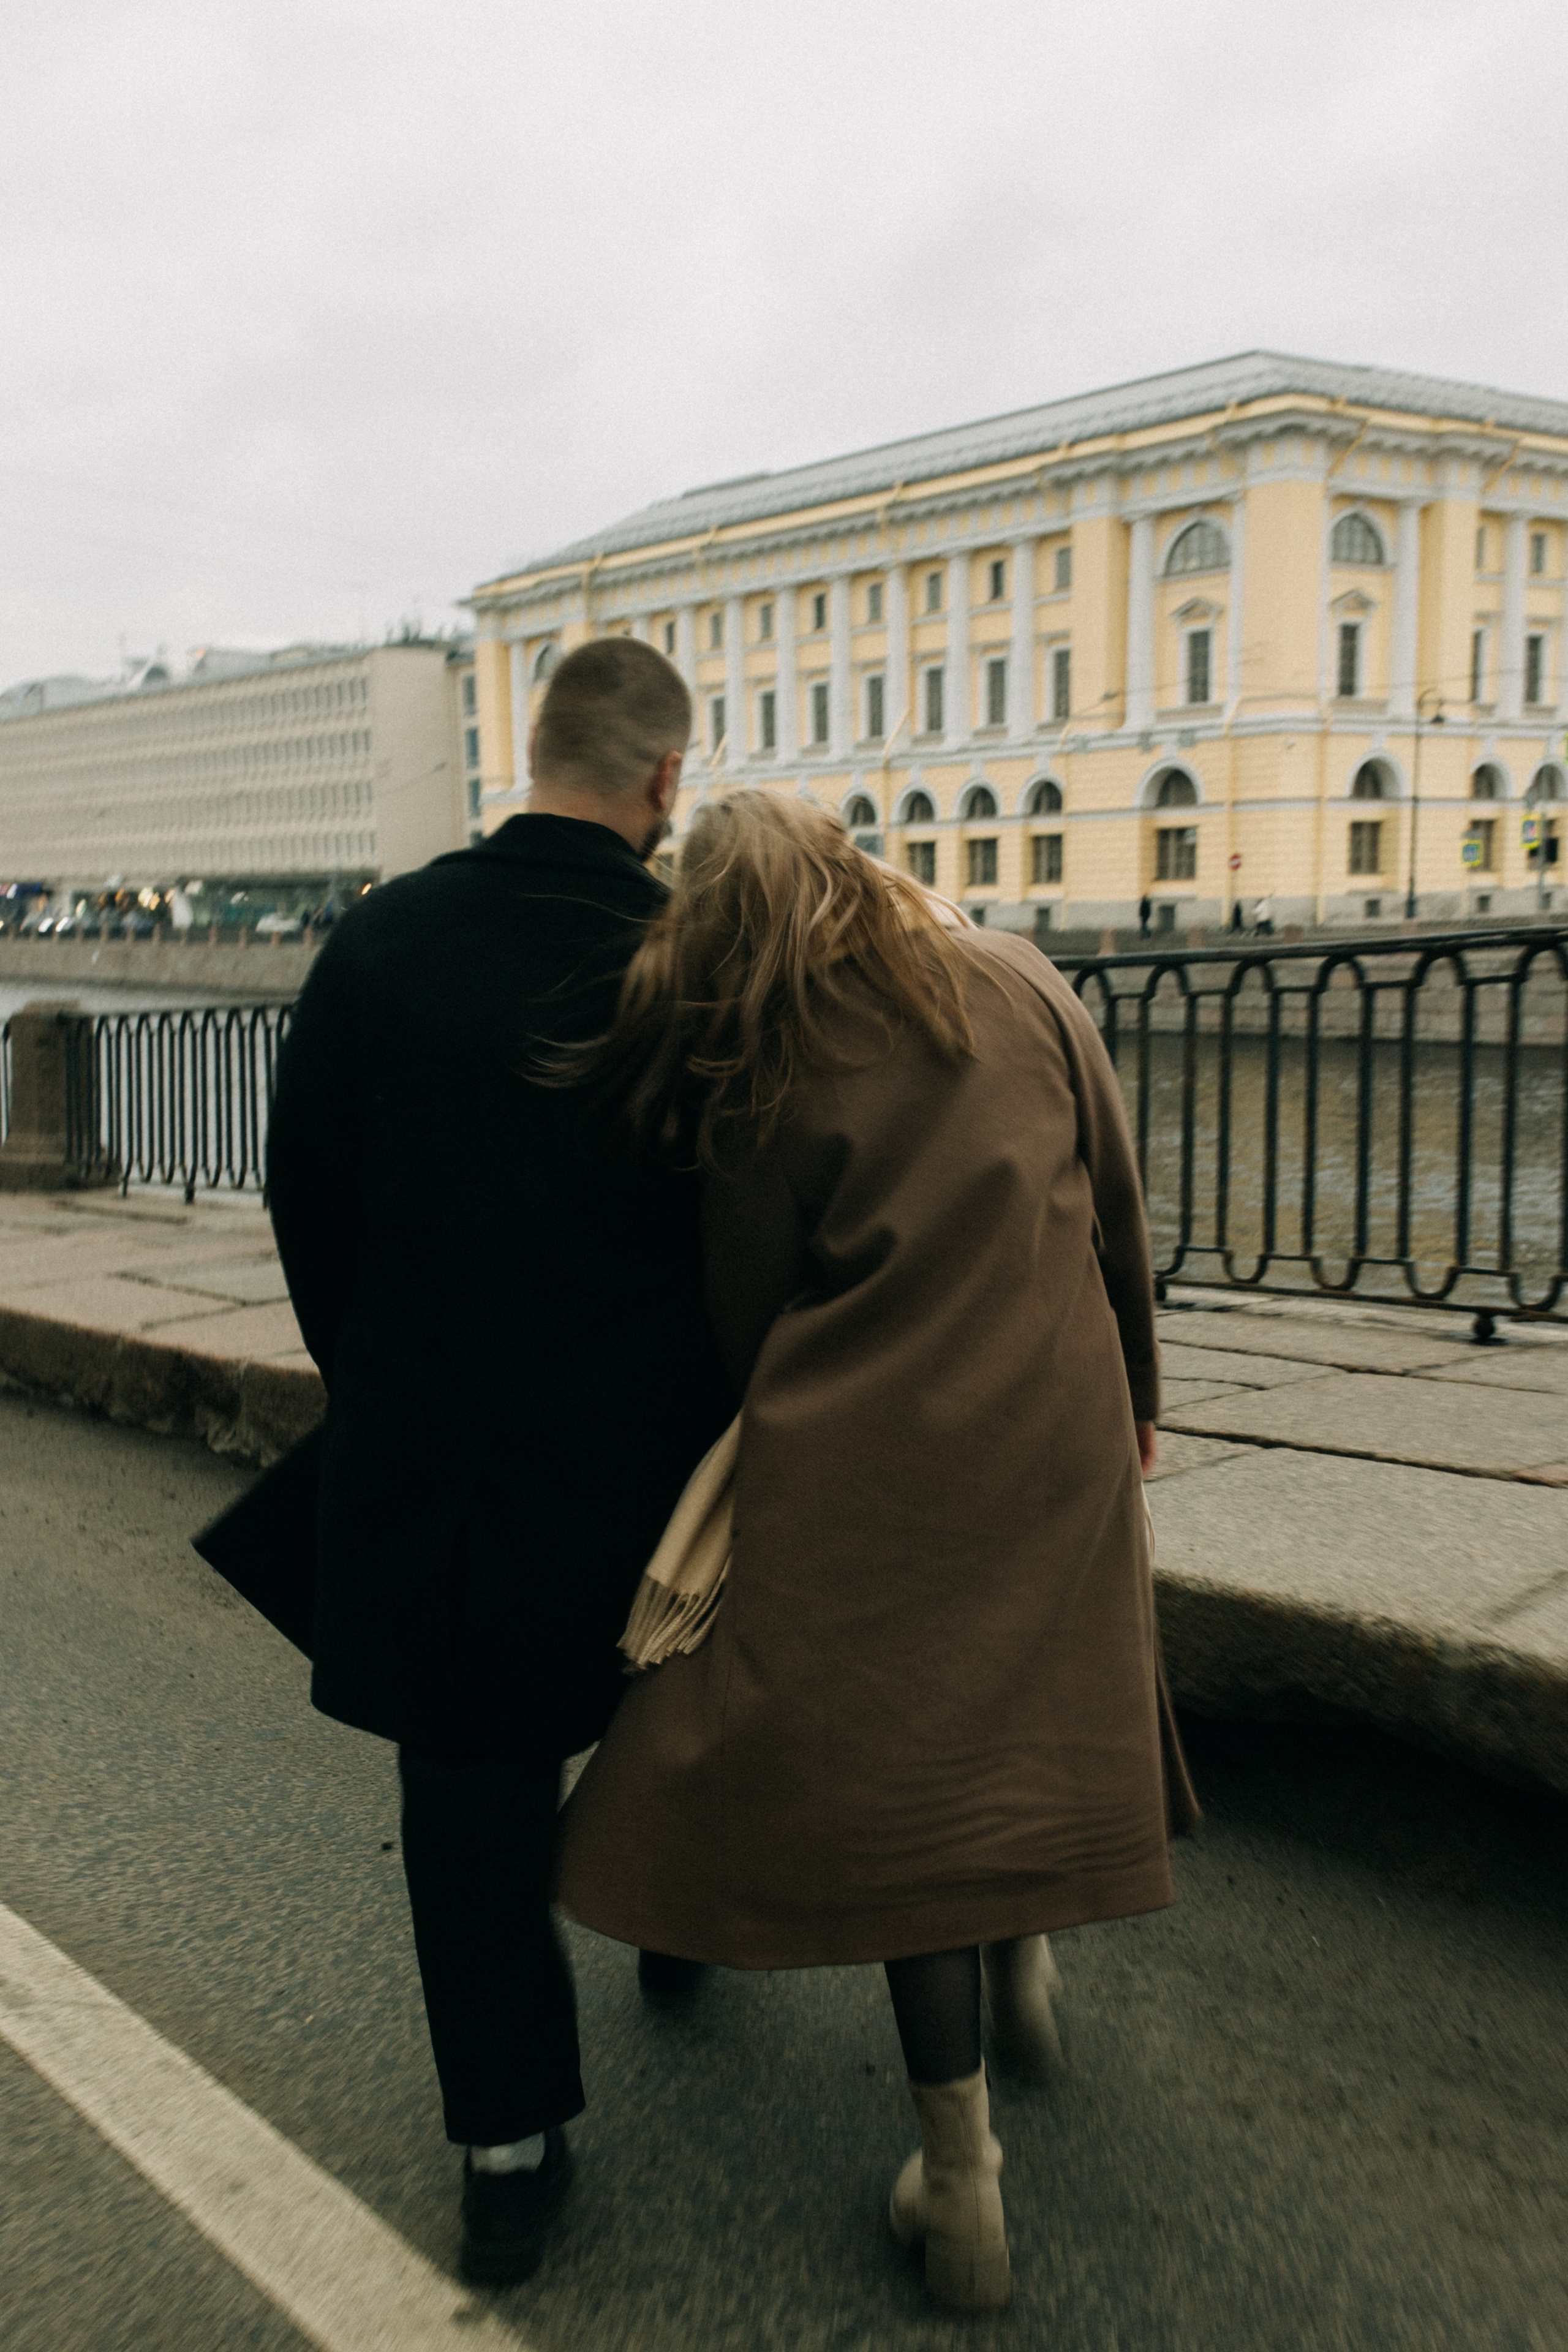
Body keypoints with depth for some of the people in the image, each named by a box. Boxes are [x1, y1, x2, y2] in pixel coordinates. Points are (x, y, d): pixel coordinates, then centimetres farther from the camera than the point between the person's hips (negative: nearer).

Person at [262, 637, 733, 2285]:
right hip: (646, 1442, 0)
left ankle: (510, 2148, 19)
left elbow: (304, 1195, 1)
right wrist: (726, 1419, 11)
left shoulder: (378, 941, -6)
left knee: (472, 1791, 11)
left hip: (428, 1443, 1)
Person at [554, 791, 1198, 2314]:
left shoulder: (753, 1073, -6)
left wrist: (773, 1452, 17)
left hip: (870, 1460, -3)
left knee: (896, 1746, 6)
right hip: (1057, 1432, 4)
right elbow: (1117, 1215, 8)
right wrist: (1137, 1394, 20)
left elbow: (747, 1315, -1)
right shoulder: (1022, 984, 3)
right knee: (1036, 1698, 23)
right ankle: (1025, 1960, 45)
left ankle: (959, 2173, 15)